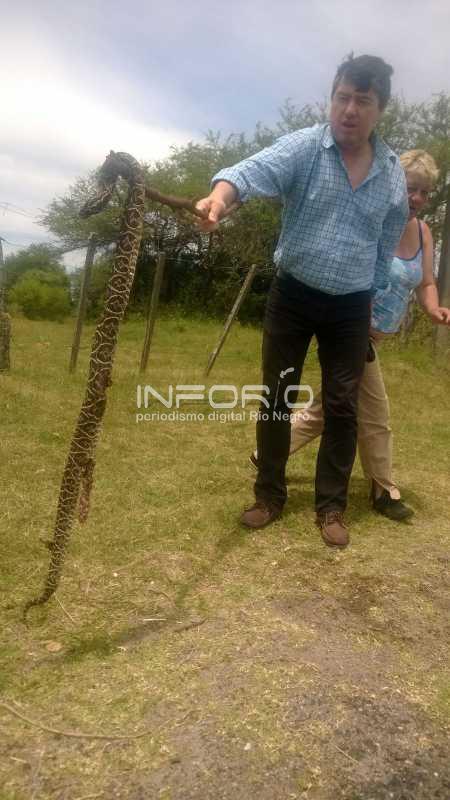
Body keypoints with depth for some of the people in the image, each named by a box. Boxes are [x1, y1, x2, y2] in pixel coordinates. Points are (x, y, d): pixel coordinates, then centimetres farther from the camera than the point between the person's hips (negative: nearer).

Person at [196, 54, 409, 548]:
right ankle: (270, 496, 20)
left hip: (350, 307, 2)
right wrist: (222, 195, -50)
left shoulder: (393, 174, 3)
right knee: (276, 398, 4)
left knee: (342, 406, 4)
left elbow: (386, 247, 13)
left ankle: (331, 507, 19)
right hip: (292, 296, -2)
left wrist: (379, 308, 14)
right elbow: (255, 170, -28)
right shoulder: (303, 147, -8)